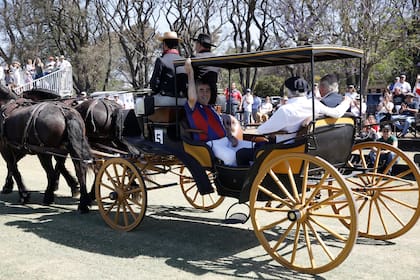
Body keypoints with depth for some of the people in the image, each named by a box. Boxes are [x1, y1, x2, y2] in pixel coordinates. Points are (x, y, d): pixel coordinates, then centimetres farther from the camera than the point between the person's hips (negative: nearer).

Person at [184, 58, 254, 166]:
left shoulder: (211, 109, 25)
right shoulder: (192, 108, 1)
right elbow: (192, 98, -24)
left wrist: (232, 138, 7)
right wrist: (190, 75, -17)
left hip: (226, 141, 8)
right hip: (211, 144, -8)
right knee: (231, 156, -36)